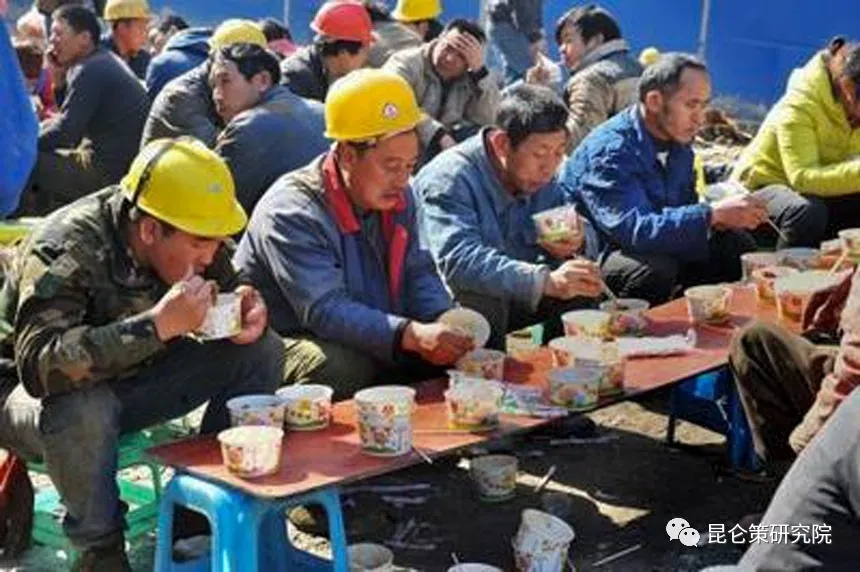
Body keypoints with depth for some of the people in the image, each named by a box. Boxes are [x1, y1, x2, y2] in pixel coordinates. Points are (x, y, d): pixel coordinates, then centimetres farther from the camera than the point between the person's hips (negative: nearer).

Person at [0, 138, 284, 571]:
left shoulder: (192, 240, -11)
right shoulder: (65, 253, -31)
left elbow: (226, 293, 5)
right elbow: (41, 365, -42)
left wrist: (249, 315, -21)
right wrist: (158, 324, -47)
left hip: (134, 380, 6)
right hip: (40, 399, -6)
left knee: (262, 351, -10)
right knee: (83, 410, -41)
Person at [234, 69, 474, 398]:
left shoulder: (396, 196, 5)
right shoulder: (291, 212, -22)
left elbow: (417, 271, 8)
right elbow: (323, 310, -32)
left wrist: (444, 320, -15)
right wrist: (413, 334, -44)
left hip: (374, 342, 7)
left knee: (454, 352, -10)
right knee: (340, 368, -37)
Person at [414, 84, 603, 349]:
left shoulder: (539, 175, -1)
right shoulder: (449, 178, -27)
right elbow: (457, 260, -43)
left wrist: (575, 241, -17)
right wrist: (546, 281, -54)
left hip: (508, 295, 7)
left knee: (581, 290, -6)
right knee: (481, 299, -36)